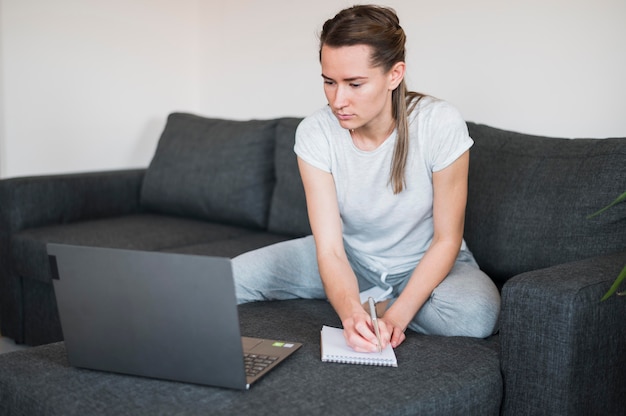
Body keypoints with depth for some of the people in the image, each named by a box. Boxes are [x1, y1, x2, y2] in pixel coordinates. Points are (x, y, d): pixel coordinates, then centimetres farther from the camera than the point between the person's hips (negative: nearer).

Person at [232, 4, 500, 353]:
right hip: (351, 260, 2)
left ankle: (380, 301, -4)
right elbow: (330, 249, -23)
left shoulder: (440, 125, -26)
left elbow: (446, 240, -17)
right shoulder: (314, 134, -20)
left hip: (426, 263, -1)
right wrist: (351, 312, -44)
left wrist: (397, 315, -30)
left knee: (478, 315, -36)